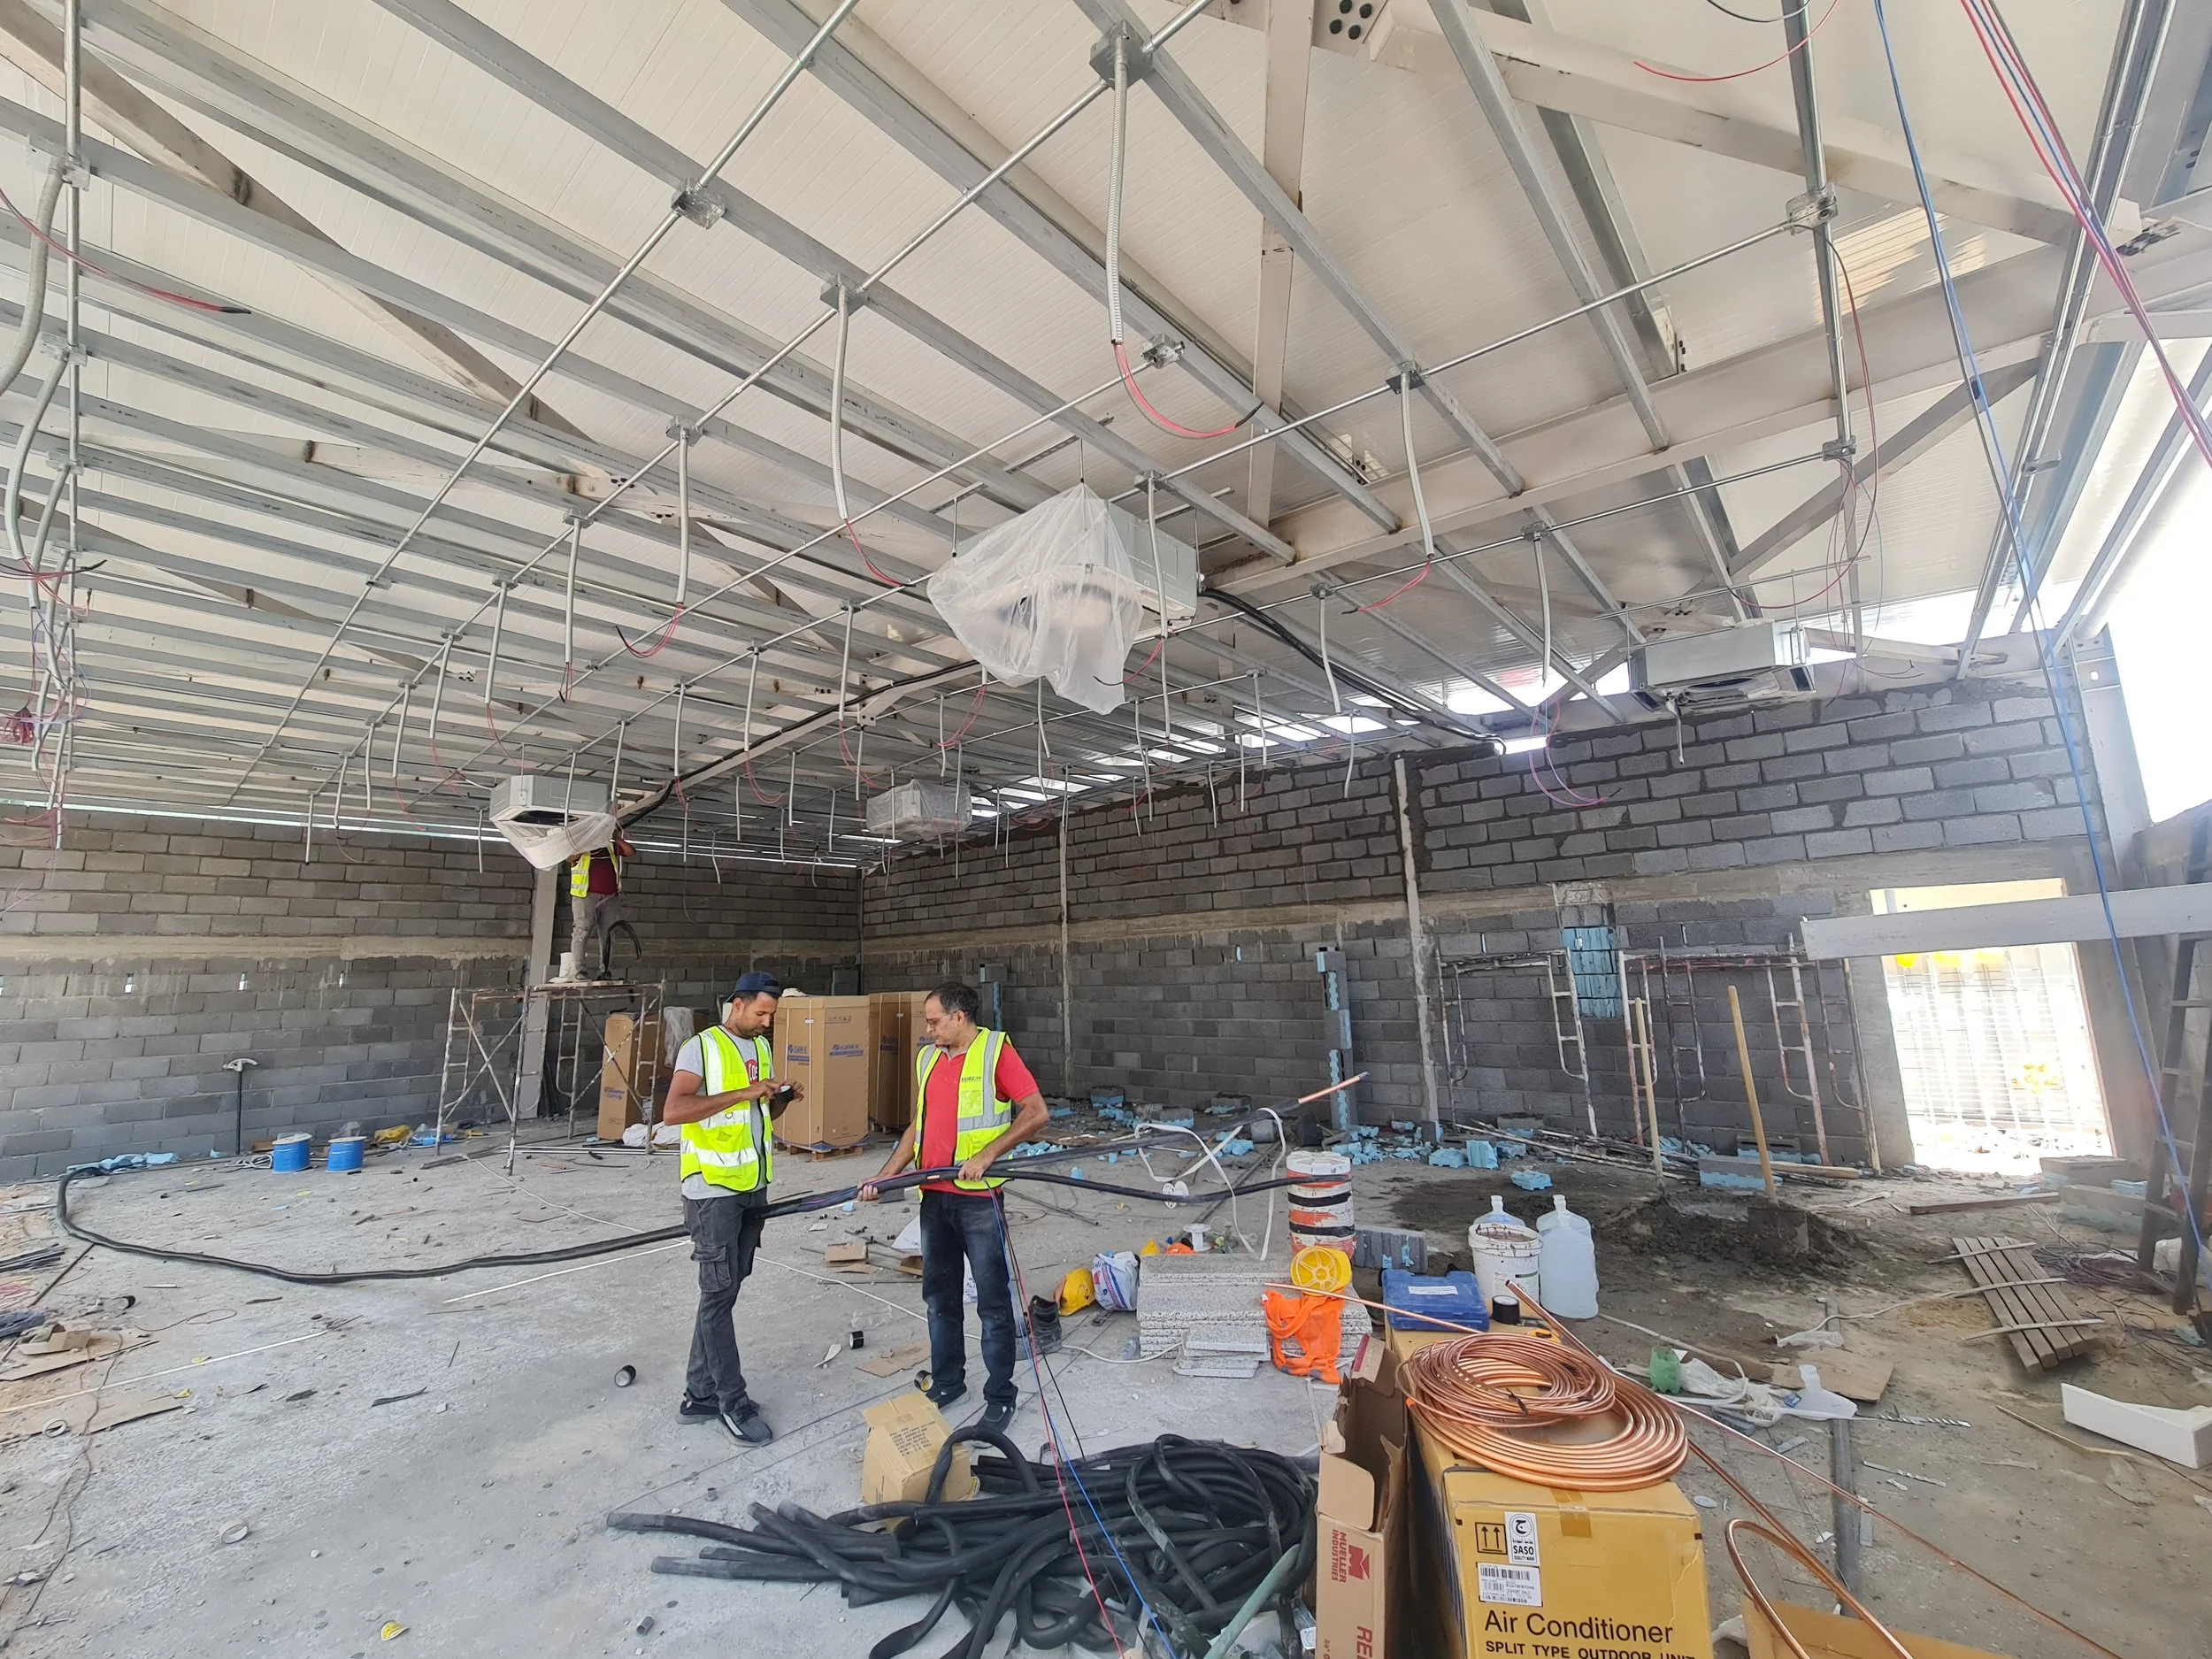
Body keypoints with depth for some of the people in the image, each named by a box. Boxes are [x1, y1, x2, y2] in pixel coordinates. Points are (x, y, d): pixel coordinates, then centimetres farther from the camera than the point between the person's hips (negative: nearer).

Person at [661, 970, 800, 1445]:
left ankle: (700, 1395, 27)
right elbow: (672, 1111, -23)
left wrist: (782, 1099, -1)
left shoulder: (762, 1046, 11)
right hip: (714, 1190, -7)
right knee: (719, 1294, 3)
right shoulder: (701, 1047, -12)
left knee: (724, 1292, 14)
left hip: (753, 1187, 7)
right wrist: (741, 1093, -27)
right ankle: (733, 1401, 15)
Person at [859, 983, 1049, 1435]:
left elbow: (1037, 1111, -16)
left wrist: (987, 1154, -21)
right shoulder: (928, 1058, 9)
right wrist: (885, 1177, 7)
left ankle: (1000, 1397, 21)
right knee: (939, 1295, 18)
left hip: (978, 1198, -6)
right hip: (935, 1197, 7)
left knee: (992, 1301, 6)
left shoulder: (996, 1051, -12)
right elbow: (918, 1127, 15)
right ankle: (946, 1381, 37)